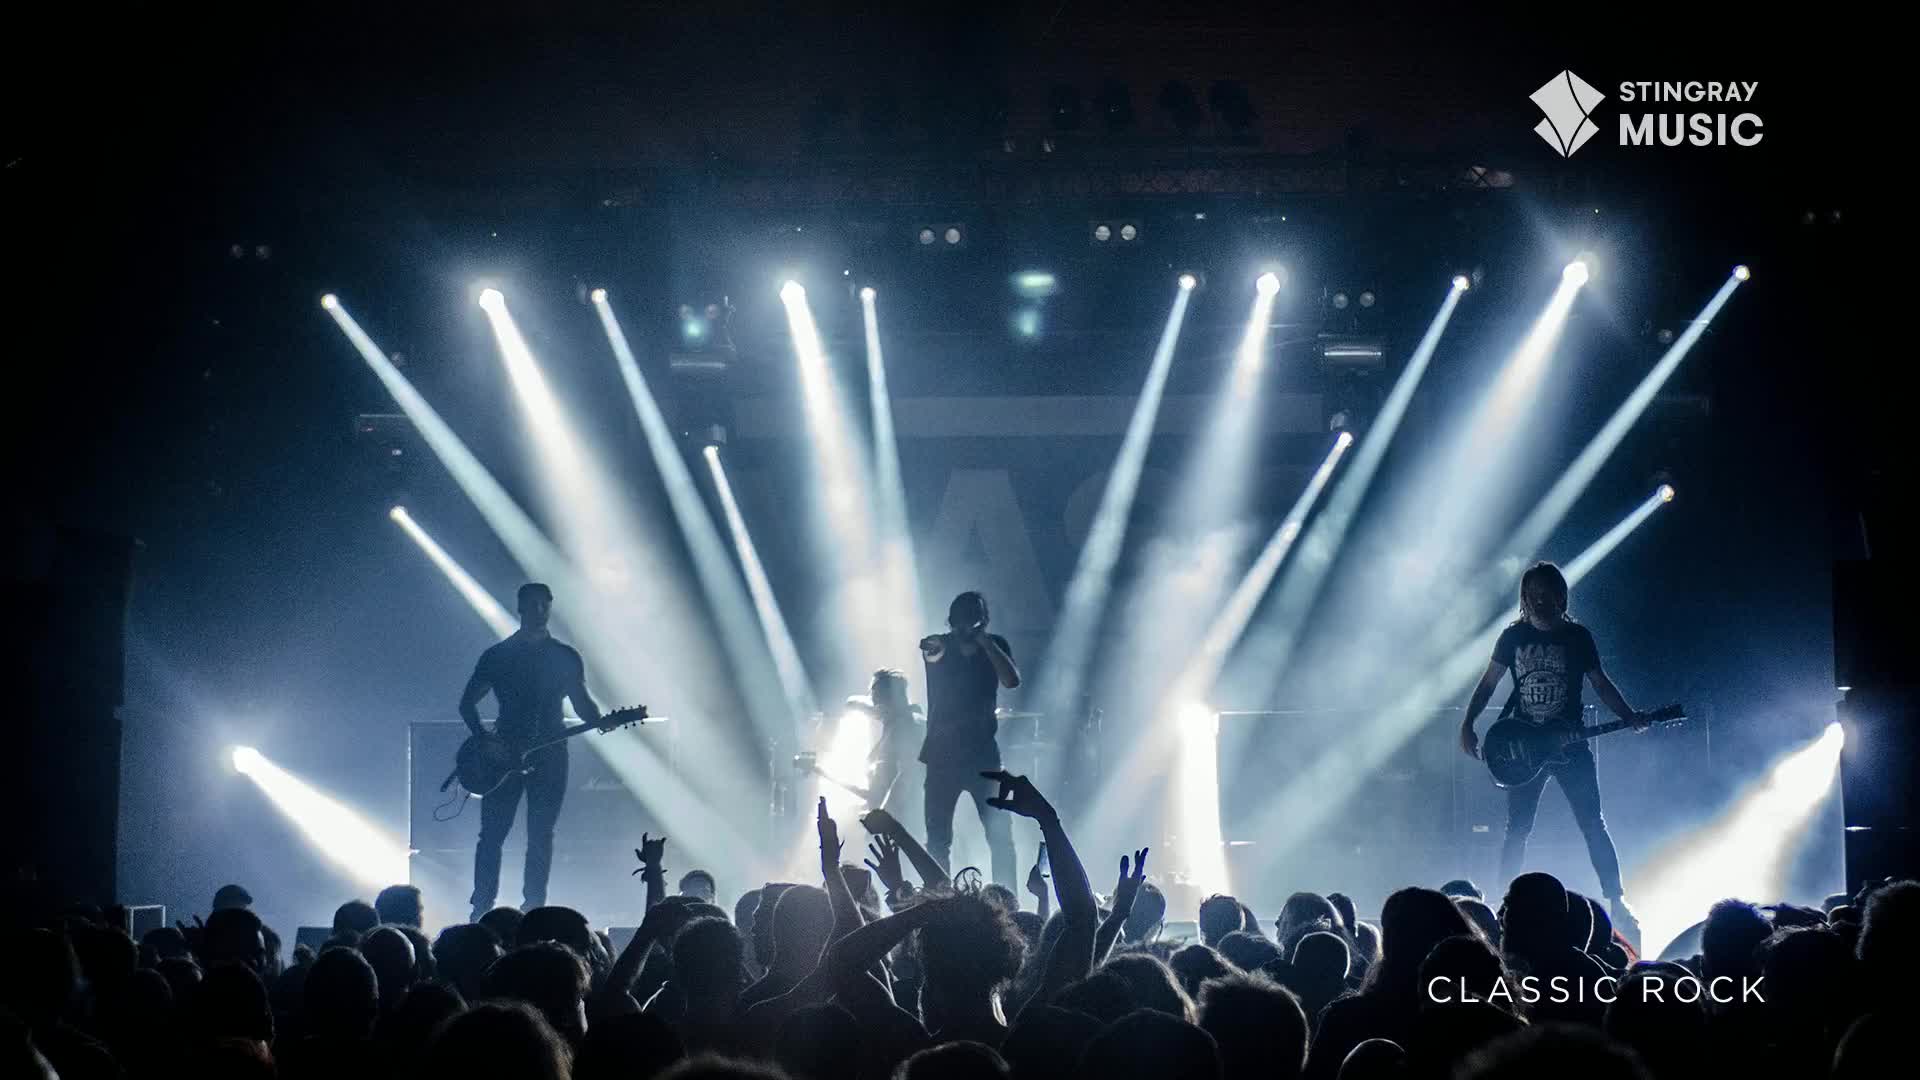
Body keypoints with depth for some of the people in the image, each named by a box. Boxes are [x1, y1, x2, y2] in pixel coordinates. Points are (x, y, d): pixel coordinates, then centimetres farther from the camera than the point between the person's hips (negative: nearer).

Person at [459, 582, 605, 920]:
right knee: (492, 834, -4)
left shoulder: (566, 657, 9)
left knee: (541, 836, 1)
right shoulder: (498, 655, 5)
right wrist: (484, 740, -8)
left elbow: (582, 702, 11)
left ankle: (534, 910, 4)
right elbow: (467, 702, 8)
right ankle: (481, 910, 0)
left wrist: (600, 720, -11)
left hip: (549, 755, 1)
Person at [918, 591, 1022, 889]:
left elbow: (1012, 680, -13)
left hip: (982, 752, 0)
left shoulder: (995, 647, 3)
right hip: (942, 753, 0)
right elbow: (929, 648, -21)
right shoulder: (941, 647, 1)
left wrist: (984, 641, -16)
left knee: (1000, 834, -9)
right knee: (937, 839, 0)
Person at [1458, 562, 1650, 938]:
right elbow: (1488, 682, 9)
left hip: (1570, 745, -1)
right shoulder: (1513, 637, 3)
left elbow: (1600, 683, 8)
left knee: (1593, 825, -4)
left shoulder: (1578, 637, 2)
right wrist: (1467, 725, -1)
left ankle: (1617, 902, -2)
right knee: (1517, 830, 1)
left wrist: (1630, 717, -6)